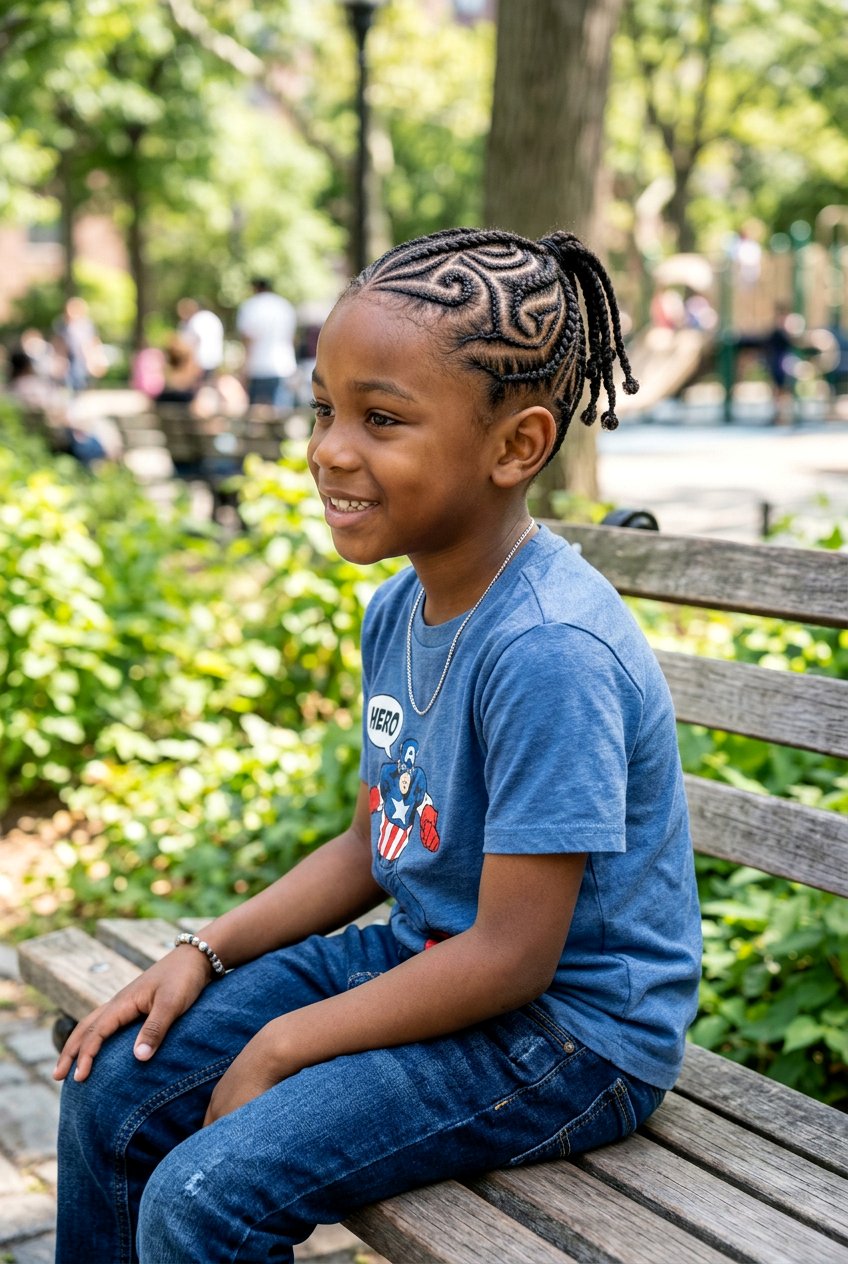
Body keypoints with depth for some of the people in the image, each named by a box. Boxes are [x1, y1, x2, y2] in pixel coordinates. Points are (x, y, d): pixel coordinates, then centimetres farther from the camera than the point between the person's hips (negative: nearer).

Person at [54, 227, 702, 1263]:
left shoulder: (549, 652, -28)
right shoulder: (400, 609, 1)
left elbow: (510, 957, -25)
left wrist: (279, 1050, -16)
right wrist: (206, 953, 2)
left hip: (566, 1032, -8)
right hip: (422, 956, 9)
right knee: (110, 1090, 7)